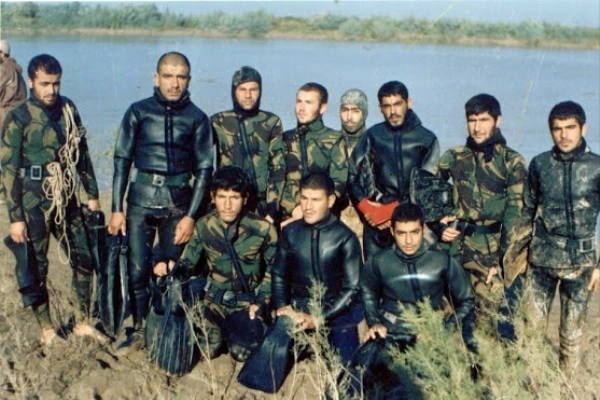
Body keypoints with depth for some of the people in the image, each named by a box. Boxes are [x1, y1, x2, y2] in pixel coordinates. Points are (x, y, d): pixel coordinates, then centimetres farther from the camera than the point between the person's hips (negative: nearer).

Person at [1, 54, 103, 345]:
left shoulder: (68, 110, 3)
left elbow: (82, 154, 12)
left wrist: (92, 194, 12)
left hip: (66, 199, 5)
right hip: (33, 203, -5)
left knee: (85, 259, 8)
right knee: (35, 268, 6)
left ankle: (83, 323, 24)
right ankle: (47, 330, 21)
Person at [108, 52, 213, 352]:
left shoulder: (197, 118, 2)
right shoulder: (139, 111, 2)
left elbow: (204, 169, 3)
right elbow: (122, 160, 3)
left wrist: (191, 216, -4)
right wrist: (116, 209, -1)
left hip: (178, 200, 0)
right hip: (141, 198, 0)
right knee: (138, 269, -1)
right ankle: (139, 330, 16)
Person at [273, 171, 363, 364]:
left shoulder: (345, 238, -5)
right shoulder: (290, 232, 4)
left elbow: (351, 289, -6)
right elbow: (279, 275, 13)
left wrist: (318, 319, -14)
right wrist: (281, 307, -5)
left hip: (337, 311, -1)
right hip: (299, 310, 2)